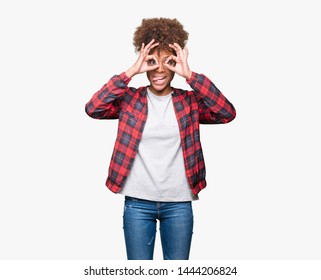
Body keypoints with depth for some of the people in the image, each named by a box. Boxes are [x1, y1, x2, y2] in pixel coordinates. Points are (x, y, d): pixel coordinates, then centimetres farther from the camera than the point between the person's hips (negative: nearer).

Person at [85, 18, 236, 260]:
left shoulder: (189, 101, 1)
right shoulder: (130, 99, 0)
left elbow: (227, 113, -15)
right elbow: (93, 109, -17)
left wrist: (190, 75, -19)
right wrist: (131, 72, -20)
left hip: (178, 203, 1)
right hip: (138, 202, 0)